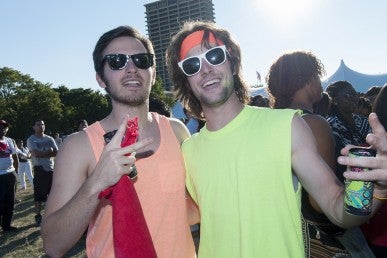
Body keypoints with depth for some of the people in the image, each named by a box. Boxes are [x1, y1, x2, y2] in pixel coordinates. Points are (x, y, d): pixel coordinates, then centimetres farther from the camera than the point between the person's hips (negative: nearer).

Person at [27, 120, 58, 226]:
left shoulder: (49, 139, 9)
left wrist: (42, 154, -13)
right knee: (39, 194, 0)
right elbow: (36, 153, -17)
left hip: (51, 169, 4)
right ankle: (38, 216, 9)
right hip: (39, 169, -4)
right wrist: (49, 152, -6)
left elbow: (56, 153, -1)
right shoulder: (31, 140, -3)